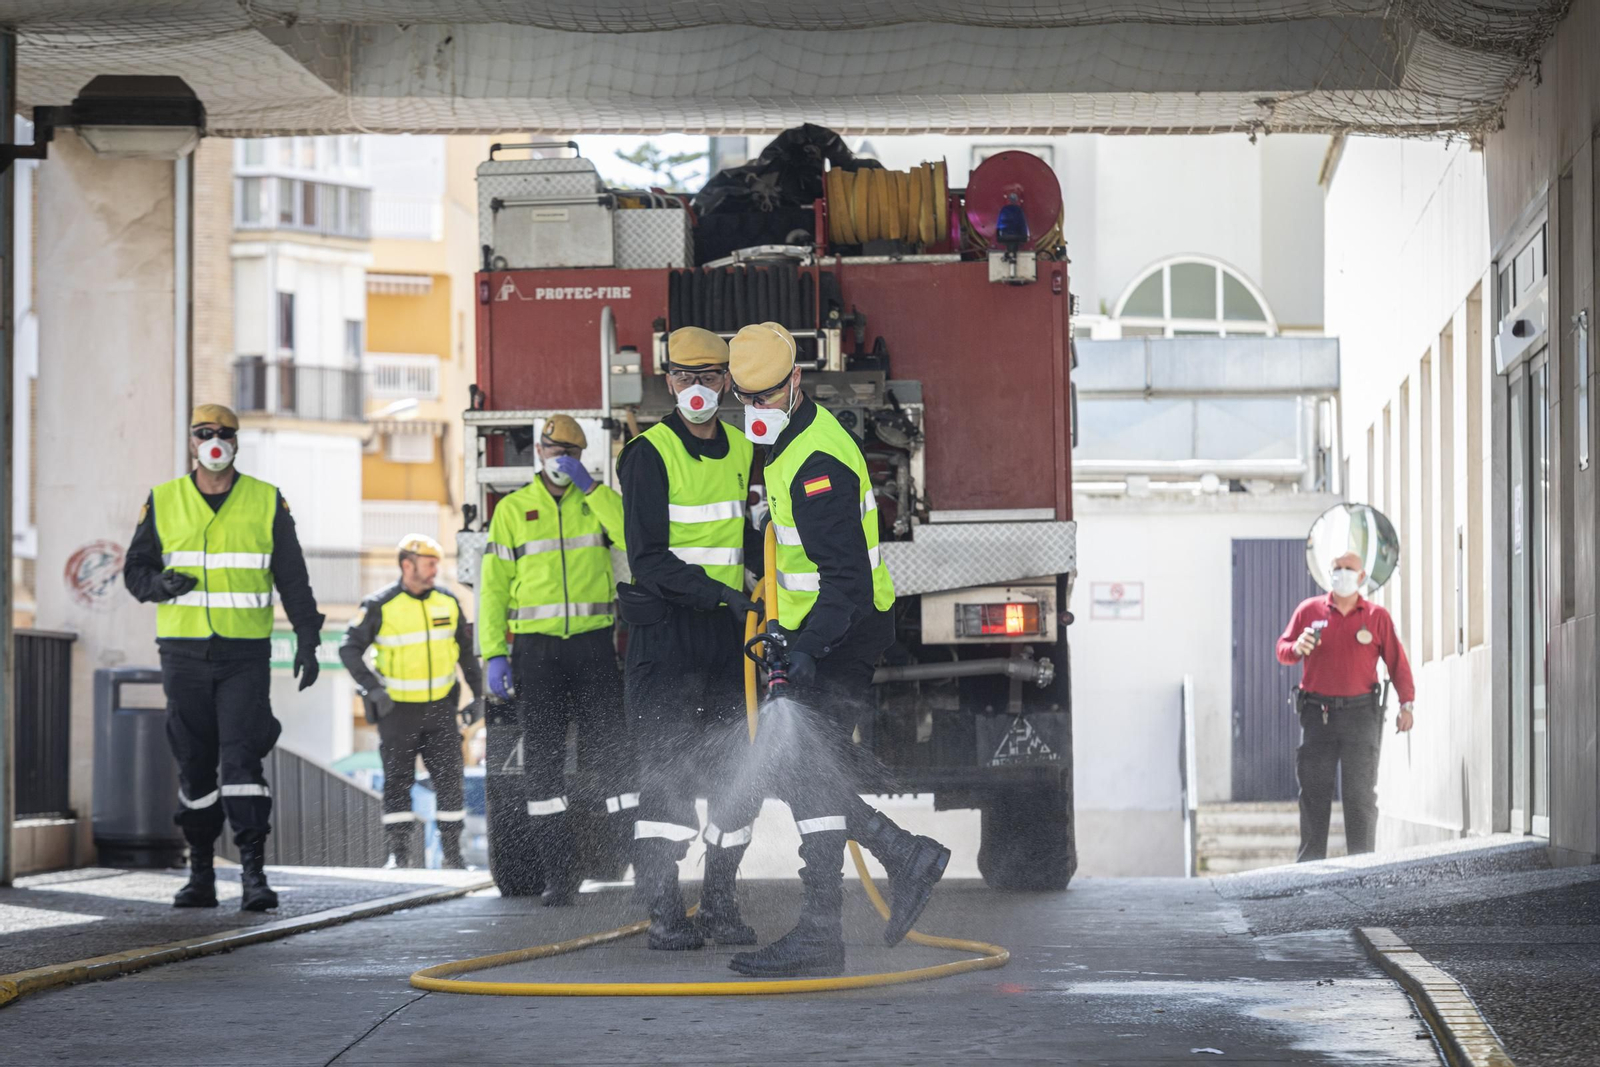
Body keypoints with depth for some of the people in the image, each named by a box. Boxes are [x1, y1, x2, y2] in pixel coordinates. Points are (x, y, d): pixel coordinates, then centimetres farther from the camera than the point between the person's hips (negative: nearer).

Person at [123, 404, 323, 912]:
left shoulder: (267, 502, 4)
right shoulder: (163, 502, 6)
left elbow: (293, 579, 7)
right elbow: (135, 569, 10)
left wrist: (307, 640, -1)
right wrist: (159, 583, -13)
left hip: (245, 655, -2)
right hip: (184, 654, 2)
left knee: (241, 757, -13)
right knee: (194, 765, 5)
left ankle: (254, 872, -13)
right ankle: (200, 873, 15)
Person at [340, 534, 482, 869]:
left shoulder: (448, 602, 3)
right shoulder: (380, 606, -10)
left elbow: (467, 650, 14)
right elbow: (349, 649, -7)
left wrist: (477, 695, 11)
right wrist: (371, 688, -19)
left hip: (440, 706, 3)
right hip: (398, 709, -3)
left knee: (449, 778, 0)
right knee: (397, 779, 1)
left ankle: (453, 852, 6)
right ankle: (398, 852, 7)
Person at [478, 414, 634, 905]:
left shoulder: (597, 502, 9)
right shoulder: (512, 509, 9)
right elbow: (494, 584, 7)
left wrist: (590, 487, -13)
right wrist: (494, 654, -1)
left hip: (593, 644, -1)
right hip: (537, 647, 1)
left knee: (609, 749, -4)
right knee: (543, 757, -1)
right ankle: (559, 871, 3)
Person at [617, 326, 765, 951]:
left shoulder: (744, 452, 11)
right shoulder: (649, 454, -8)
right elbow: (649, 557, -15)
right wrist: (722, 594, -24)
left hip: (728, 630, 6)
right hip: (665, 627, -6)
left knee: (738, 773, 4)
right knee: (668, 771, -8)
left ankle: (720, 905, 14)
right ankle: (664, 913, -4)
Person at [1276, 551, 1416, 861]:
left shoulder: (1377, 617, 8)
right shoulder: (1309, 610, 11)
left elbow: (1397, 662, 5)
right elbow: (1282, 650, 11)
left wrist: (1406, 704, -6)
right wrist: (1298, 649, -13)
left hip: (1360, 713, -1)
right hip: (1317, 713, 1)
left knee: (1360, 794, -3)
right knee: (1314, 792, 1)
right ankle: (1310, 864, 5)